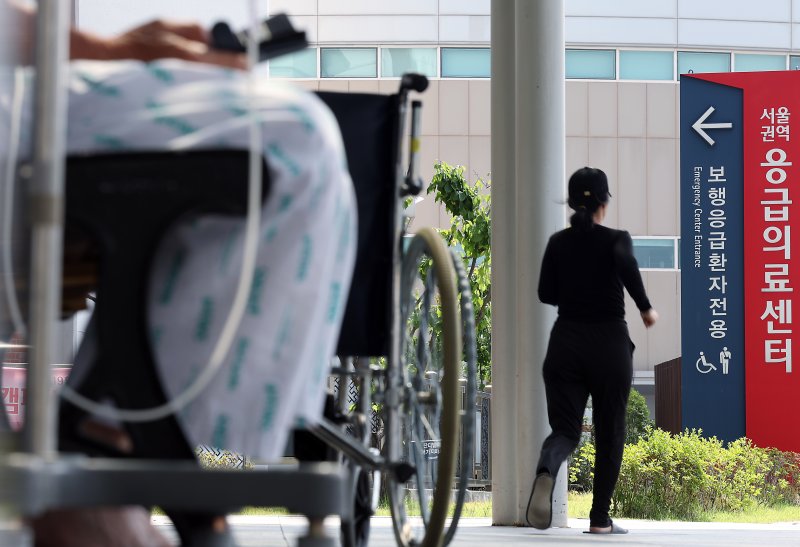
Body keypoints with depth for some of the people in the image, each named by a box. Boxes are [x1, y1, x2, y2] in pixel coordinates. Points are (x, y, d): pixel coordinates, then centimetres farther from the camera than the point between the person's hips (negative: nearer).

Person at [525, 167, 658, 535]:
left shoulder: (558, 243, 4)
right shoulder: (616, 240, -6)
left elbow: (547, 293, 7)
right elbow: (625, 263, -28)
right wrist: (645, 308, -16)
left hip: (565, 343, 2)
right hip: (608, 345, -2)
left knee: (565, 429, 2)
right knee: (609, 434, 12)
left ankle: (545, 473, -34)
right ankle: (600, 519, 13)